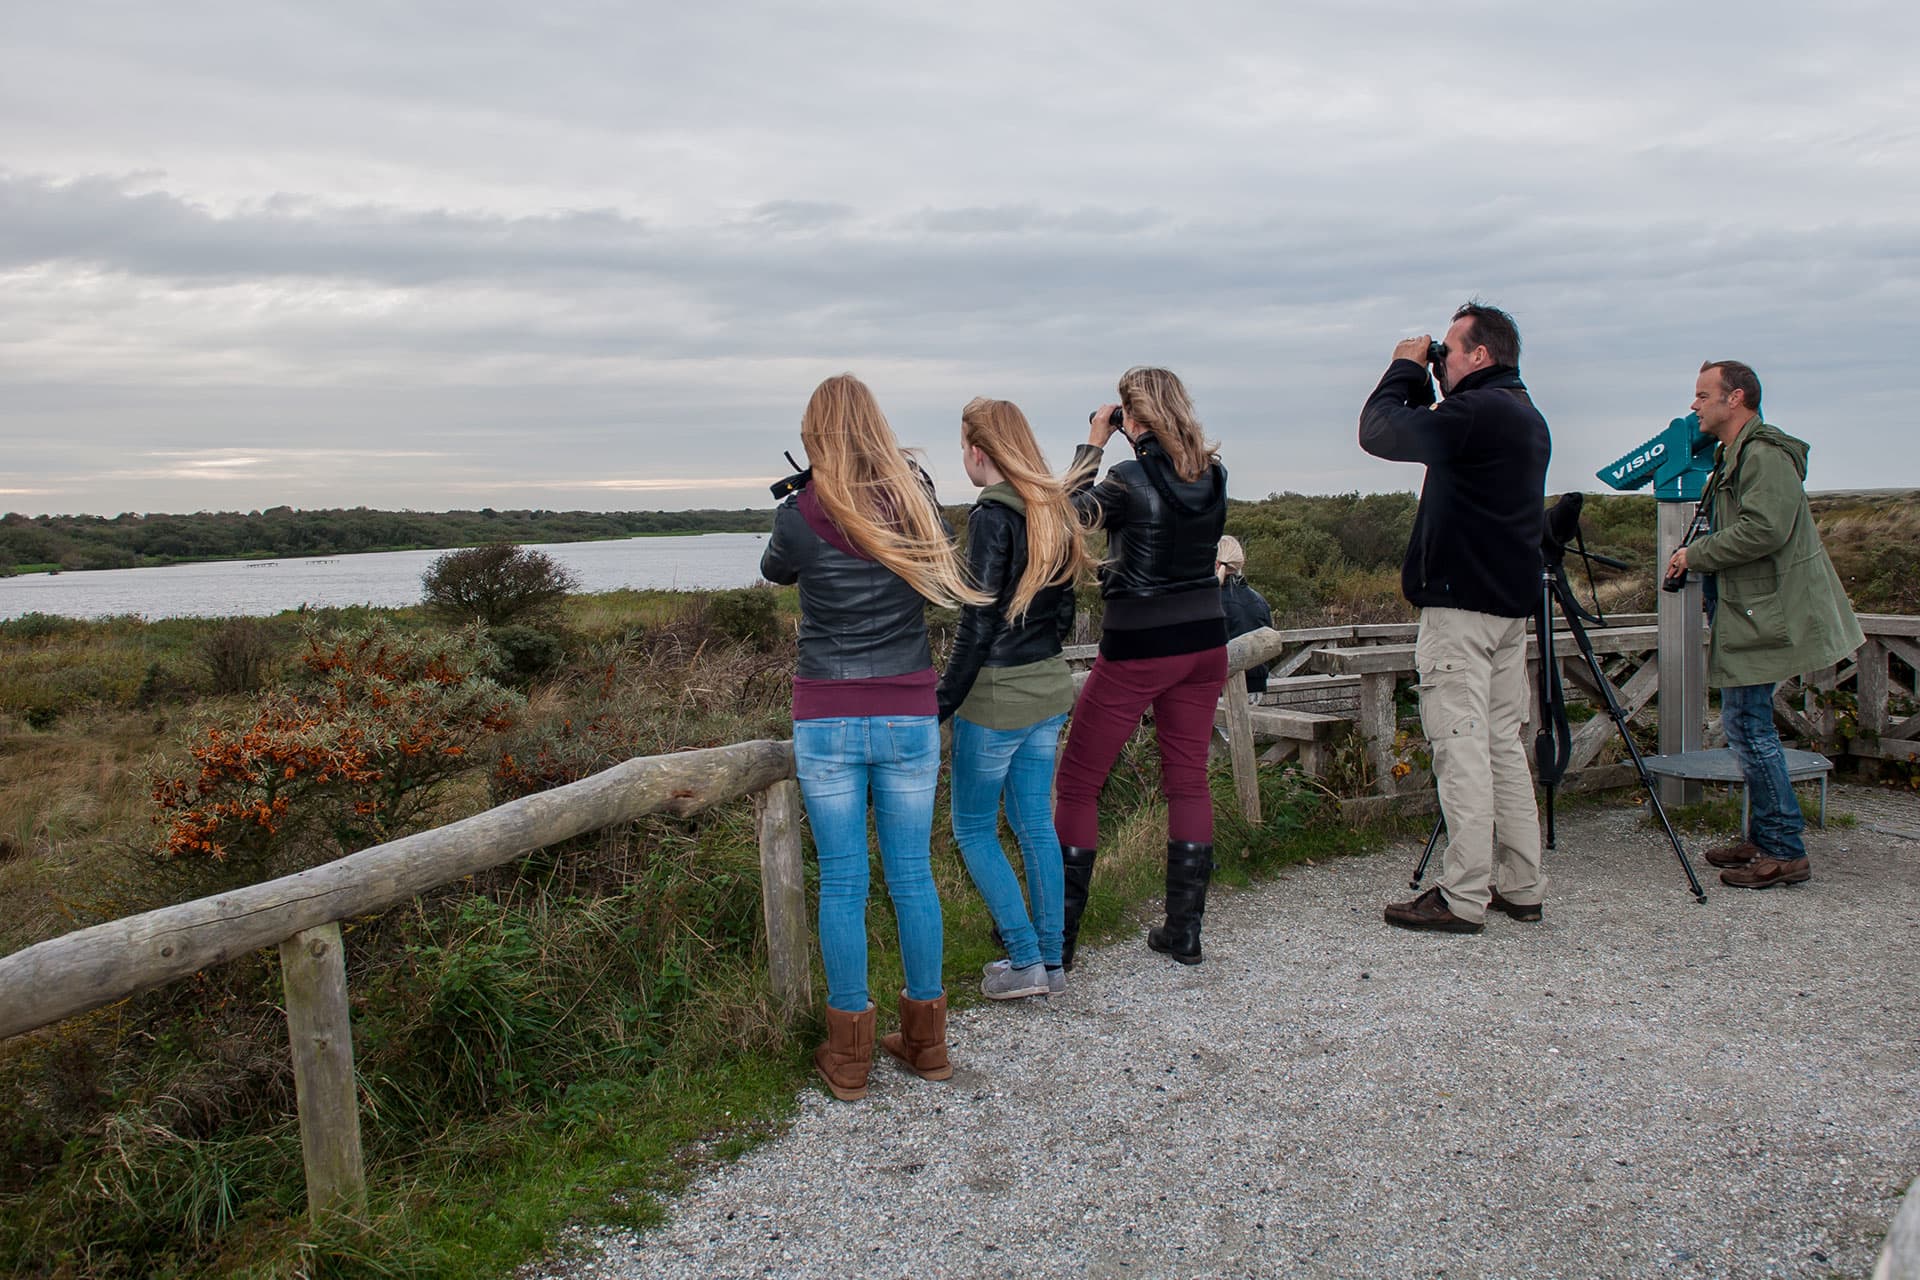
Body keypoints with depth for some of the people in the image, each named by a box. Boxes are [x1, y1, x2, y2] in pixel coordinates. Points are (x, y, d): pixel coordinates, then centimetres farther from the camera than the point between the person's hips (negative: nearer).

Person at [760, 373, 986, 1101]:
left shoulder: (802, 516, -8)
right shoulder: (917, 500, -2)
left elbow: (773, 571, 13)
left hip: (828, 722, -2)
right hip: (909, 717, 2)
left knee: (842, 883, 6)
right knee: (913, 876, 11)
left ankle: (849, 1055, 14)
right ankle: (925, 1042, 23)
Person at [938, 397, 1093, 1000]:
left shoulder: (992, 515, -16)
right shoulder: (1054, 510, 8)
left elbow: (978, 623, -18)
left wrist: (944, 700, -13)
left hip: (996, 697, -8)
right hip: (1050, 688, 8)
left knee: (972, 827, 6)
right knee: (1035, 822, 14)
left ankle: (1024, 960, 4)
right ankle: (1051, 959, 19)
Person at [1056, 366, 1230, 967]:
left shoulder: (1130, 478, -15)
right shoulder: (1213, 475, 2)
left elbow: (1071, 512, -2)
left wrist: (1093, 443, 2)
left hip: (1139, 649, -6)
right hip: (1205, 641, 6)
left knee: (1077, 783, 5)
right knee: (1188, 779, 13)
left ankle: (1056, 936, 7)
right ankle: (1184, 930, 17)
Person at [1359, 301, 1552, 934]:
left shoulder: (1479, 412, -15)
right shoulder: (1527, 416, 17)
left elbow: (1378, 431, -13)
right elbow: (1433, 432, 25)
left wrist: (1404, 369, 1)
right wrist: (1420, 383, 14)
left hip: (1460, 605, -10)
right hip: (1511, 603, 10)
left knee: (1462, 750, -7)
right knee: (1504, 746, 13)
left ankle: (1464, 899, -3)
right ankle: (1521, 887, 18)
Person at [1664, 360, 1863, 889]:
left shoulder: (1765, 454, -14)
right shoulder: (1734, 455, 17)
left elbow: (1764, 530, -25)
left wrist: (1696, 555, -15)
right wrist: (1697, 556, 8)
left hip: (1766, 617, -10)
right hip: (1750, 613, 11)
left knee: (1747, 724, -9)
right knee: (1748, 724, 14)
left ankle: (1785, 852, -3)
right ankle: (1762, 838, 22)